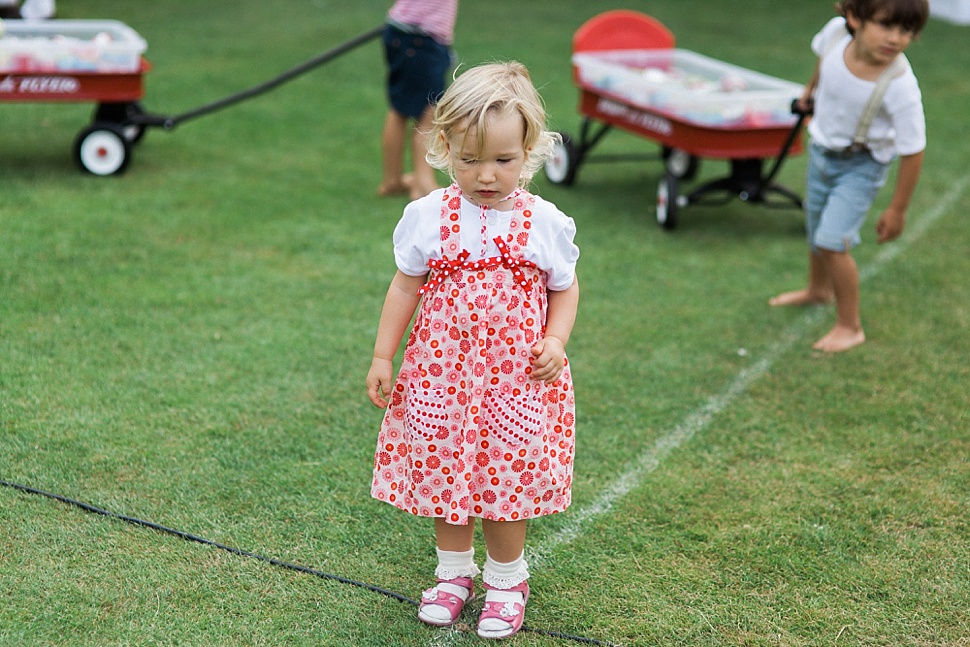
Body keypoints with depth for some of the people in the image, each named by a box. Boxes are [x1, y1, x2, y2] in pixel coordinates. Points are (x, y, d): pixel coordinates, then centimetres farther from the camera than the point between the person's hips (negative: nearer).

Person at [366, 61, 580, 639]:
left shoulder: (545, 223, -7)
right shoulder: (428, 217, -6)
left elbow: (565, 288, 5)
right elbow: (406, 287, 4)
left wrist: (555, 341, -12)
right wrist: (383, 356, 3)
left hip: (514, 376, -1)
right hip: (442, 370, 1)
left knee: (505, 478, 6)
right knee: (442, 474, 12)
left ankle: (506, 579, 29)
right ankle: (454, 570, 35)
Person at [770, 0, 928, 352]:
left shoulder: (901, 86, -36)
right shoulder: (837, 31, -26)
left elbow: (912, 152, -25)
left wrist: (897, 210, -17)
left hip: (861, 166, -5)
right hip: (822, 150, 6)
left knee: (832, 241, -16)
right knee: (815, 228, 24)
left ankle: (850, 326, 4)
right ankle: (818, 289, 54)